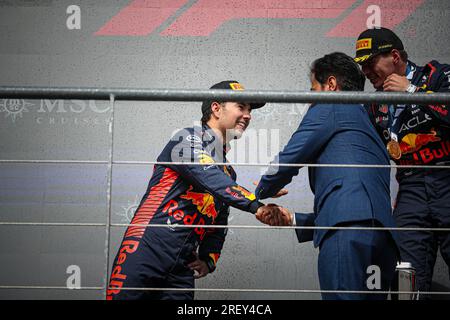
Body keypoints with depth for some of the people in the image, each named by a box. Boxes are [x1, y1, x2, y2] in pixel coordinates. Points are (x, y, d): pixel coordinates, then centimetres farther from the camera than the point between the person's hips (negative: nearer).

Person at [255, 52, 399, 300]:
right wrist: (293, 220, 38)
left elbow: (288, 159, 6)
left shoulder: (330, 107, 12)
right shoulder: (370, 129, 37)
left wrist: (261, 192, 28)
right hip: (384, 238, 9)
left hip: (347, 226, -9)